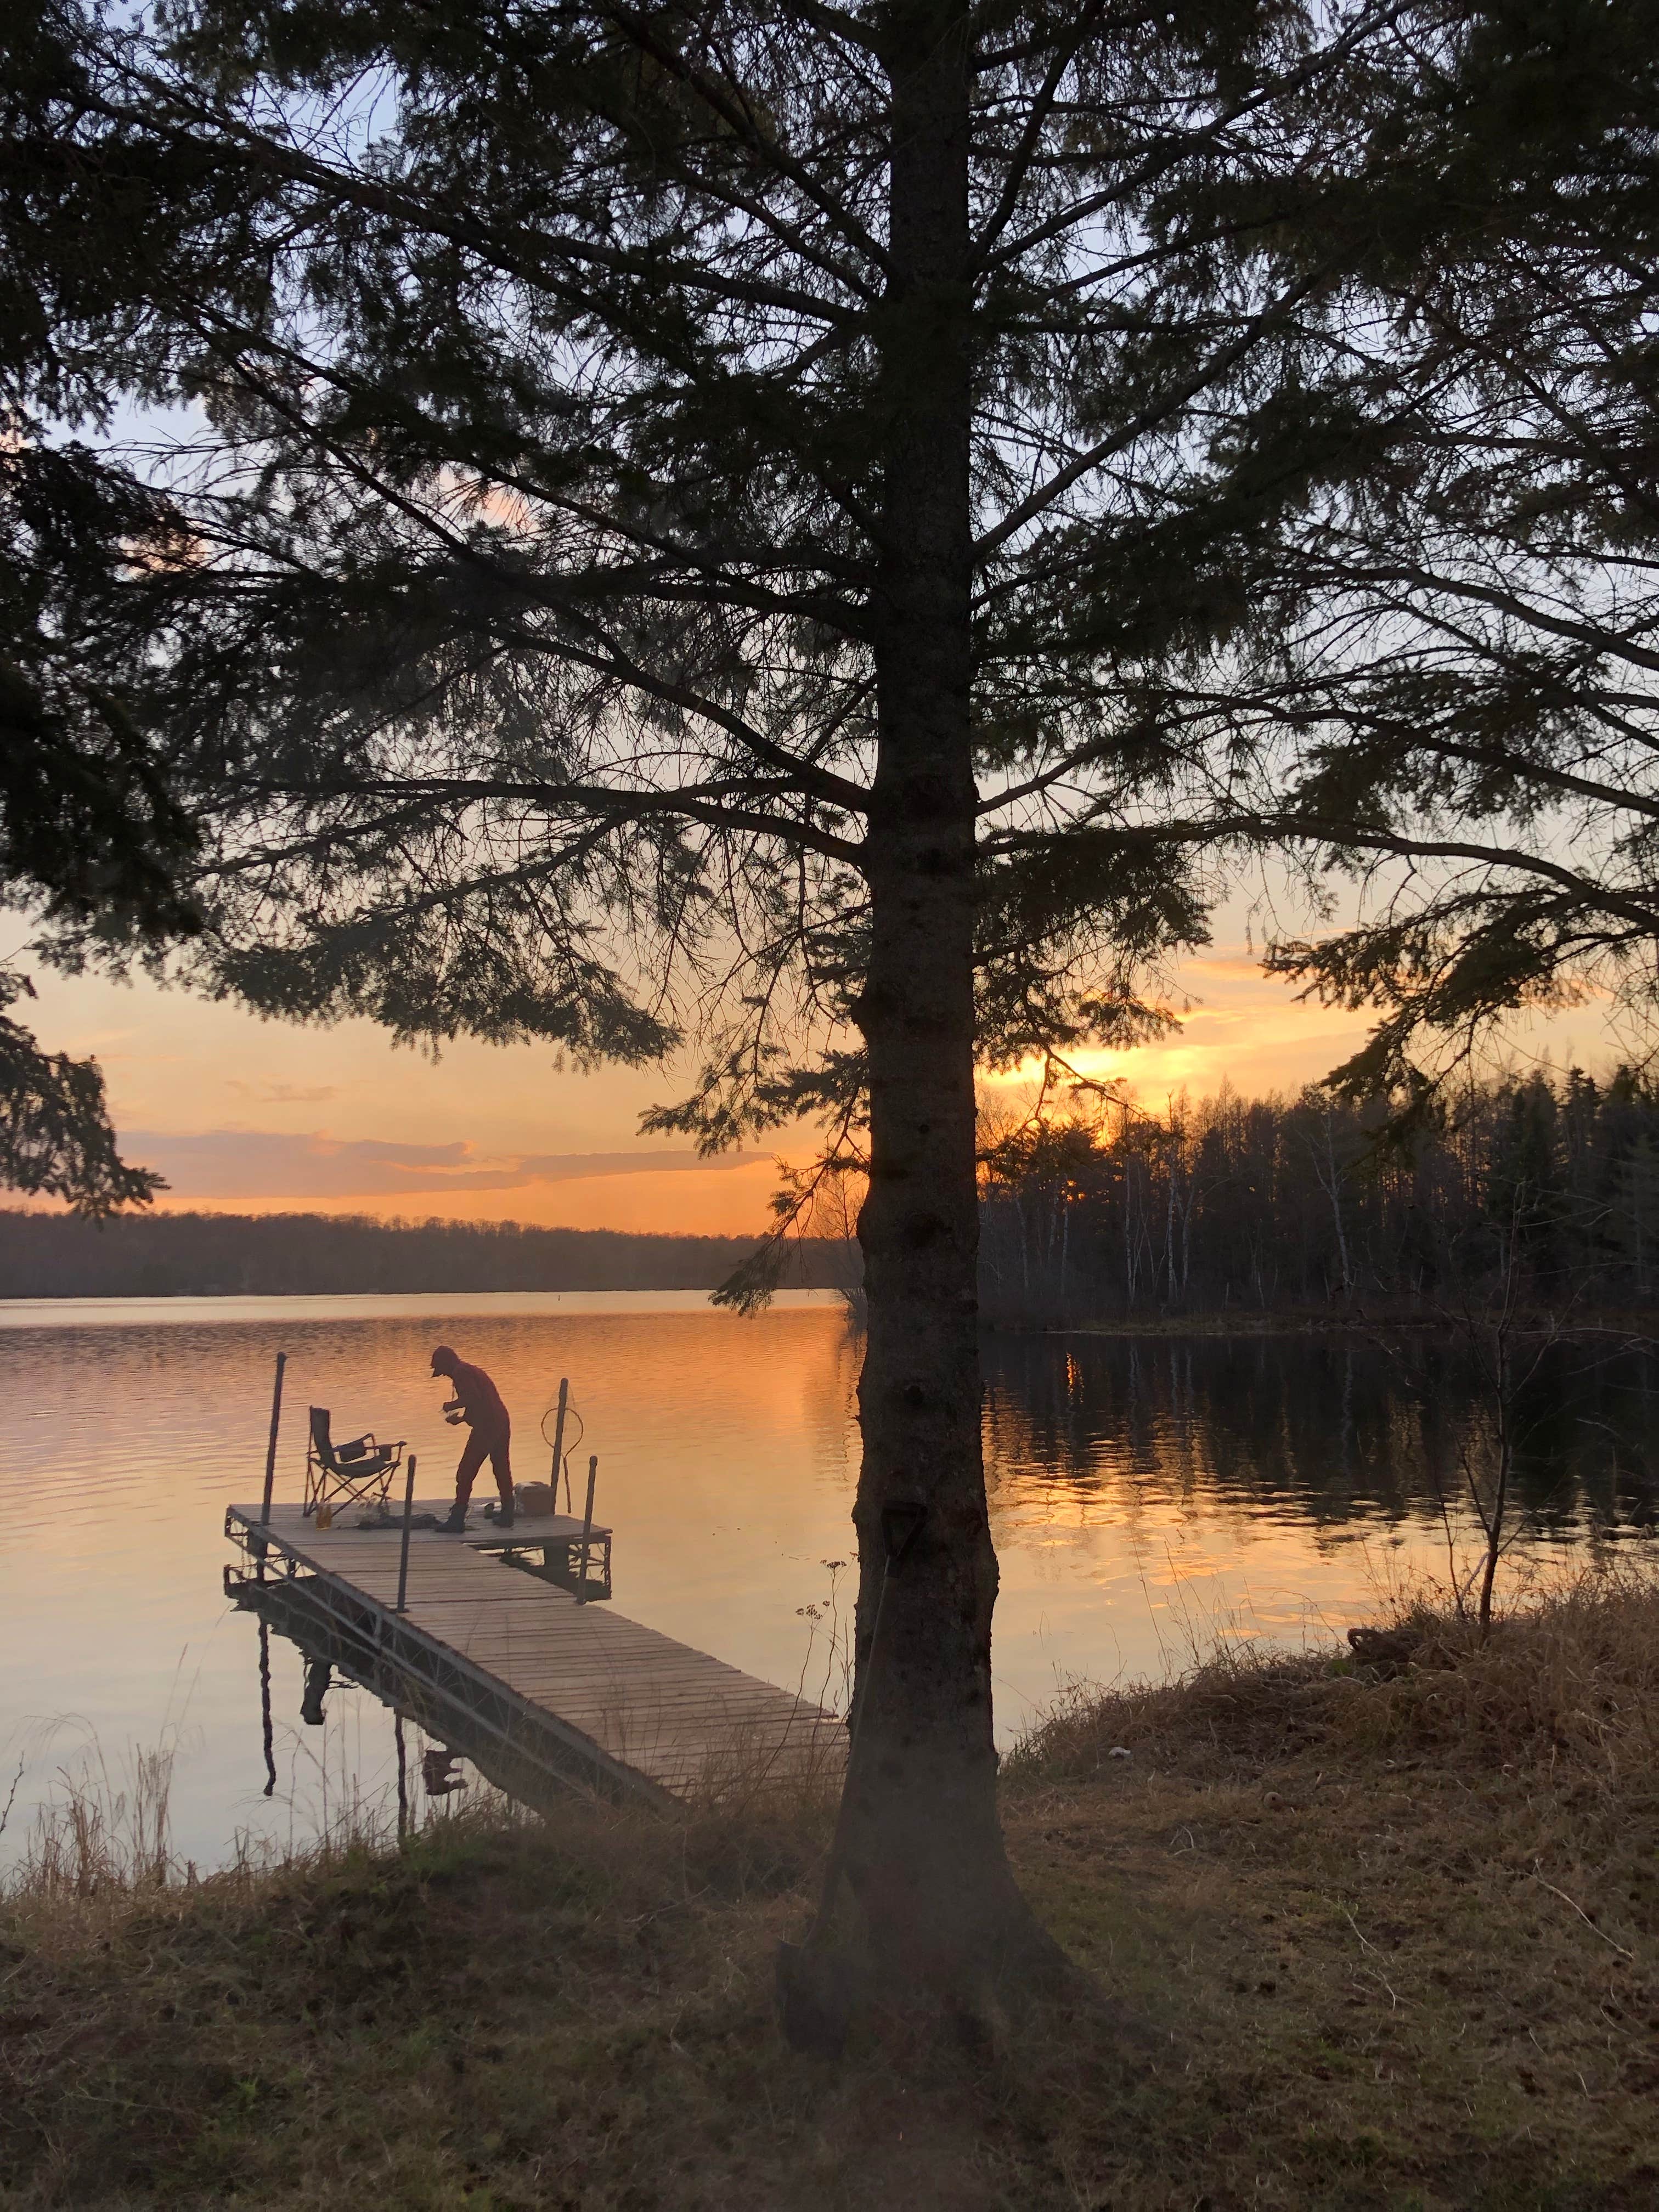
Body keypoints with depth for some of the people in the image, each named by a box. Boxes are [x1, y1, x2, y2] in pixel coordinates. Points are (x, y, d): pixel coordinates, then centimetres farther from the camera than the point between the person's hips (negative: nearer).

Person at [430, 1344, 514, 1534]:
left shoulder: (460, 1372, -6)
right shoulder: (472, 1370, 23)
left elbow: (473, 1397, -21)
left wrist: (452, 1405, -6)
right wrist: (461, 1417, 21)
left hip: (485, 1429, -10)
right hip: (502, 1424, 10)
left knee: (465, 1474, -3)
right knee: (503, 1471, 18)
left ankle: (457, 1521, -2)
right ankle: (507, 1516, 24)